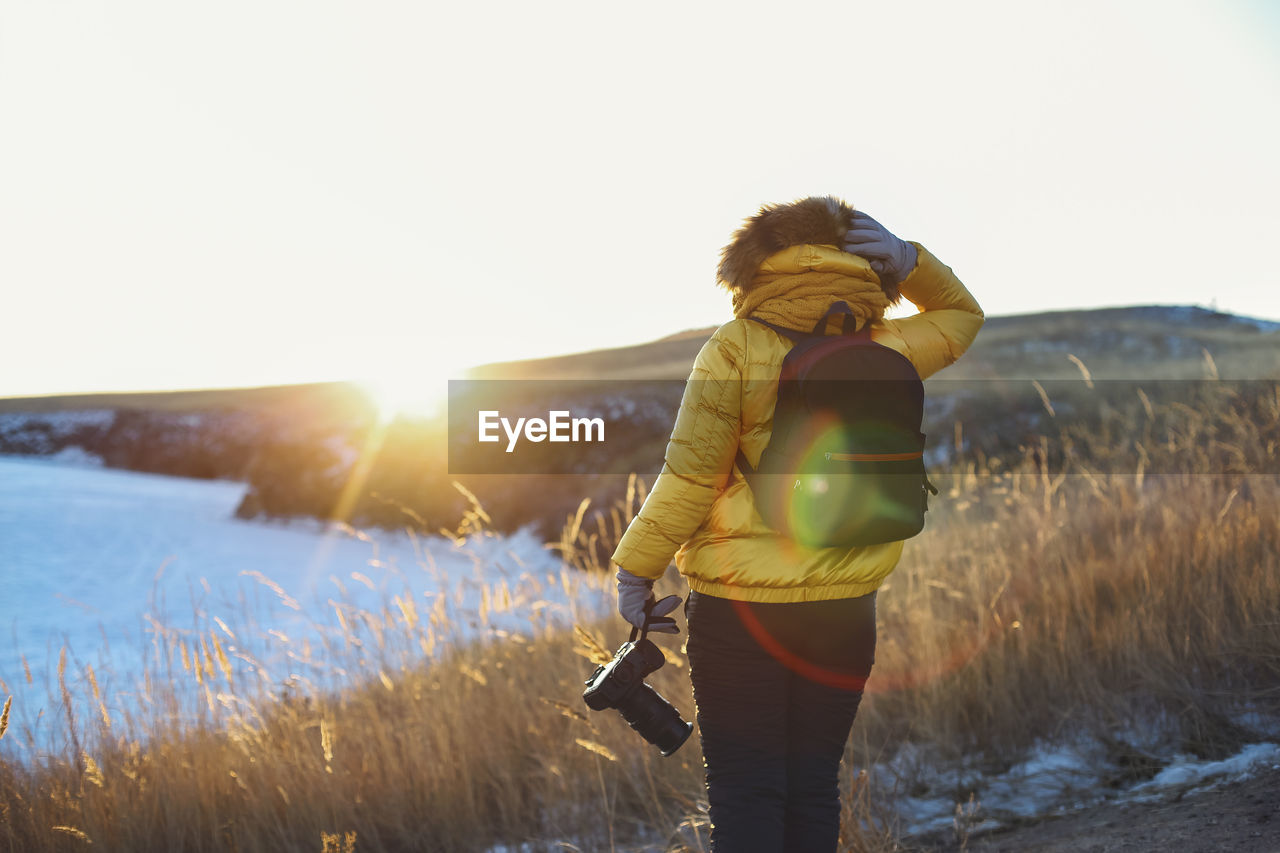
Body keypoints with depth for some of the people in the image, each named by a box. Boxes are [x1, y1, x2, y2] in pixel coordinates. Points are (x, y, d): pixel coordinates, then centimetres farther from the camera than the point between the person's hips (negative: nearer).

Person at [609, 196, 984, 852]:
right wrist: (909, 261, 6)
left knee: (745, 791, 2)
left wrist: (635, 568, -2)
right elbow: (961, 314, 23)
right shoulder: (887, 355, 3)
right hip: (845, 610, 4)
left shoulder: (735, 350, -8)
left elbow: (690, 475, -11)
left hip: (739, 611, -3)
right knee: (813, 787, 13)